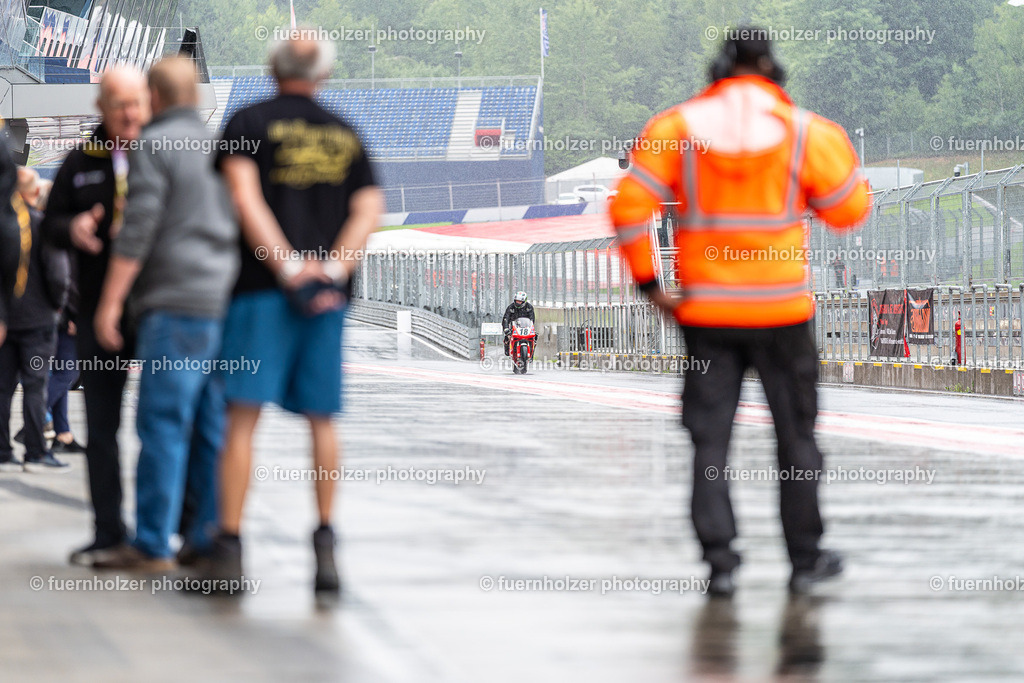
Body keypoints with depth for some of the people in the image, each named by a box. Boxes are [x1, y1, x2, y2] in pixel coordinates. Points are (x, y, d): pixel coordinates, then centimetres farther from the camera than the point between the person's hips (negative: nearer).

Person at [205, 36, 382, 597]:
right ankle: (325, 540, 4)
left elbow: (245, 198, -9)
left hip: (263, 286, -3)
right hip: (328, 296, 3)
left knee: (242, 416, -4)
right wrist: (331, 269, -6)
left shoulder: (249, 123, 4)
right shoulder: (345, 135, 15)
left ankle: (229, 545, -11)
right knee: (321, 418, 10)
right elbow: (369, 211, 4)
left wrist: (288, 266, -11)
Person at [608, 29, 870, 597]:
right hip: (781, 312, -1)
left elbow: (630, 206, -9)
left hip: (704, 314, 1)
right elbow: (849, 210, 2)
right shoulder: (805, 132, -5)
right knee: (796, 438, 12)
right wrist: (833, 147, 15)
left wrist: (648, 282, -1)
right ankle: (805, 559, 16)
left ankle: (720, 560, -1)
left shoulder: (674, 129, -2)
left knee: (709, 440, 7)